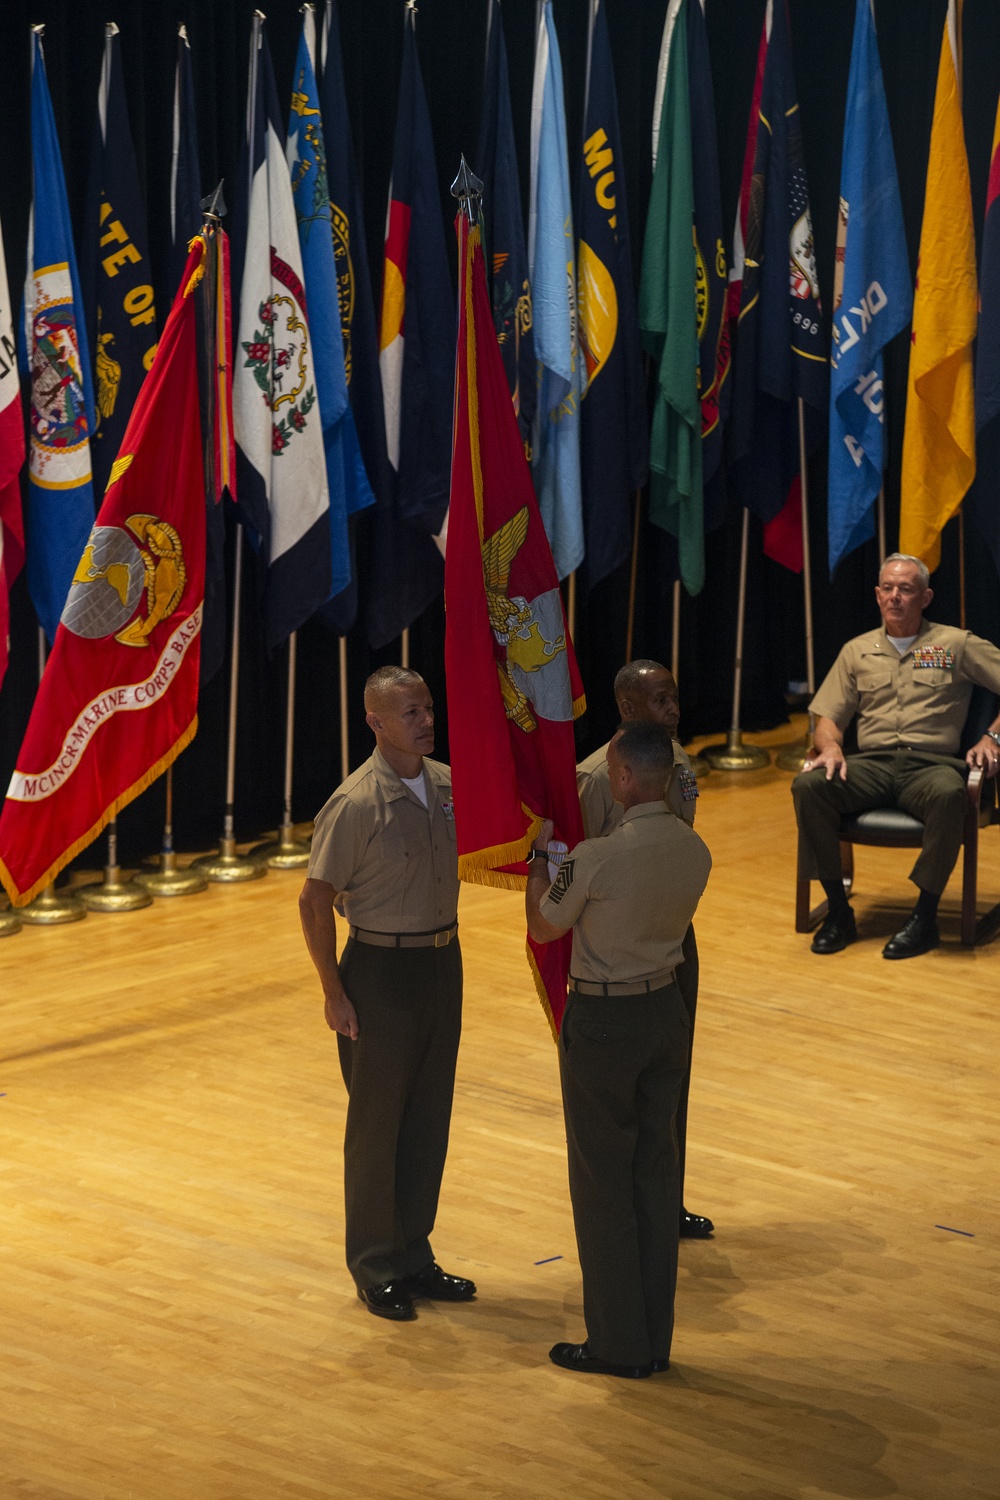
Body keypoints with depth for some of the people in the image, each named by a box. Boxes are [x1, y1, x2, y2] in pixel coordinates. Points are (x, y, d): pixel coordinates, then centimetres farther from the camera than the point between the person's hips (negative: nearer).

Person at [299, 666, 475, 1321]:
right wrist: (335, 994, -14)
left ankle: (415, 1258, 26)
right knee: (377, 1124, 5)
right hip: (382, 970, -6)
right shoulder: (357, 804, -18)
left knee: (430, 1119, 13)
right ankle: (376, 1270, 17)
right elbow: (315, 901, -15)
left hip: (443, 964, 6)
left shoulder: (449, 784, 0)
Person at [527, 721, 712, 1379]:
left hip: (604, 1021, -6)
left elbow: (543, 927, -7)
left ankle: (618, 1344, 9)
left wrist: (540, 856, 11)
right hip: (667, 1009, 6)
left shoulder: (596, 858, -23)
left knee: (603, 1181, 4)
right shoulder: (696, 850, -4)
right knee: (657, 1172, 13)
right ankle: (656, 1341, 20)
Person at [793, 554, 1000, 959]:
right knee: (808, 785, -28)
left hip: (932, 763, -3)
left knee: (948, 795, -40)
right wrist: (831, 747, -6)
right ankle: (838, 910, -19)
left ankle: (925, 916, -28)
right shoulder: (858, 651, 19)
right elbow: (828, 717, 17)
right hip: (872, 765, 3)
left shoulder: (955, 644, 10)